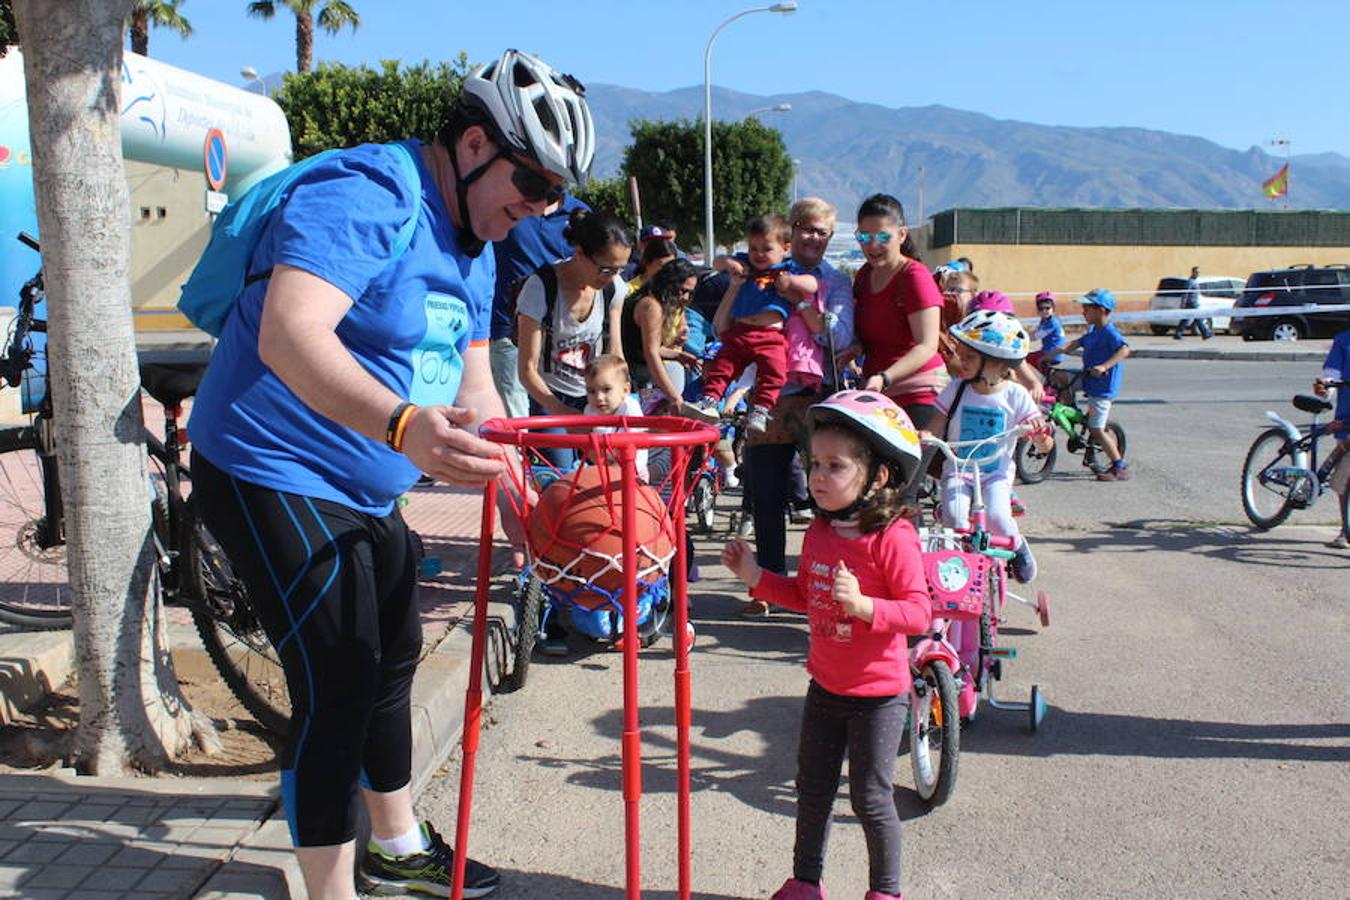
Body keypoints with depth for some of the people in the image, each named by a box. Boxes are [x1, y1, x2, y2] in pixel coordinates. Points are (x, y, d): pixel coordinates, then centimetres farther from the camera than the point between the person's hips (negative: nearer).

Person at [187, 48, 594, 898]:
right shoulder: (367, 197, -24)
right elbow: (289, 336, -39)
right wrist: (404, 427, -54)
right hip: (274, 475, -10)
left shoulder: (475, 248, 7)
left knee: (394, 659, 19)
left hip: (364, 490, 10)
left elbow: (474, 388, 10)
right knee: (339, 691, -13)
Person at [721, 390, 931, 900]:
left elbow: (919, 613, -24)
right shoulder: (820, 531, -1)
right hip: (825, 685, 7)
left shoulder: (893, 538, -22)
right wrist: (756, 577, 1)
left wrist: (863, 605, -38)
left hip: (878, 693, -6)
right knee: (813, 789, 18)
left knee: (871, 798, 7)